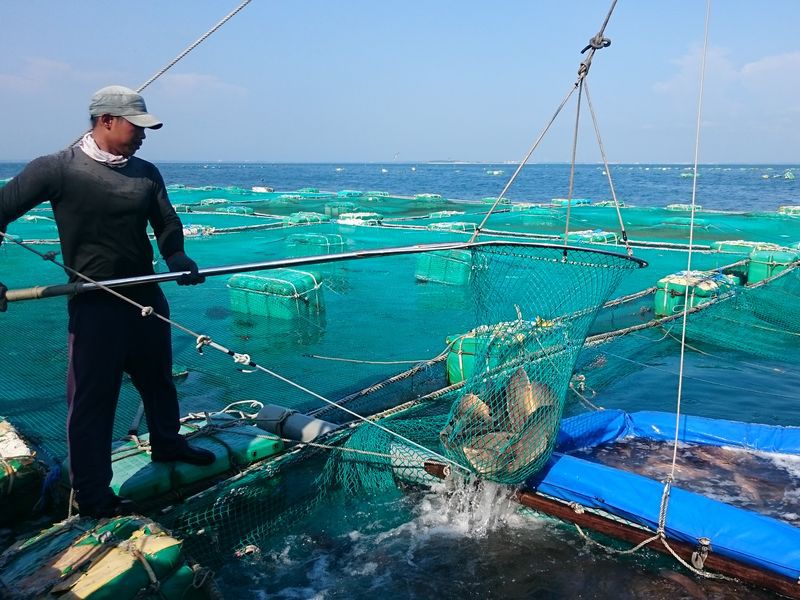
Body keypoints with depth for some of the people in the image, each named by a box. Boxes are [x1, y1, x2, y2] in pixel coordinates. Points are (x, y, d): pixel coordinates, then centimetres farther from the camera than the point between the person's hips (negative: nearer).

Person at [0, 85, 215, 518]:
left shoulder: (146, 173, 3)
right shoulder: (57, 169, -10)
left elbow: (167, 223, 1)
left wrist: (176, 256, -20)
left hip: (148, 297, 5)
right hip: (95, 305, -5)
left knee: (158, 379, 22)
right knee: (92, 399, 2)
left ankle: (167, 444, 46)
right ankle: (91, 495, 16)